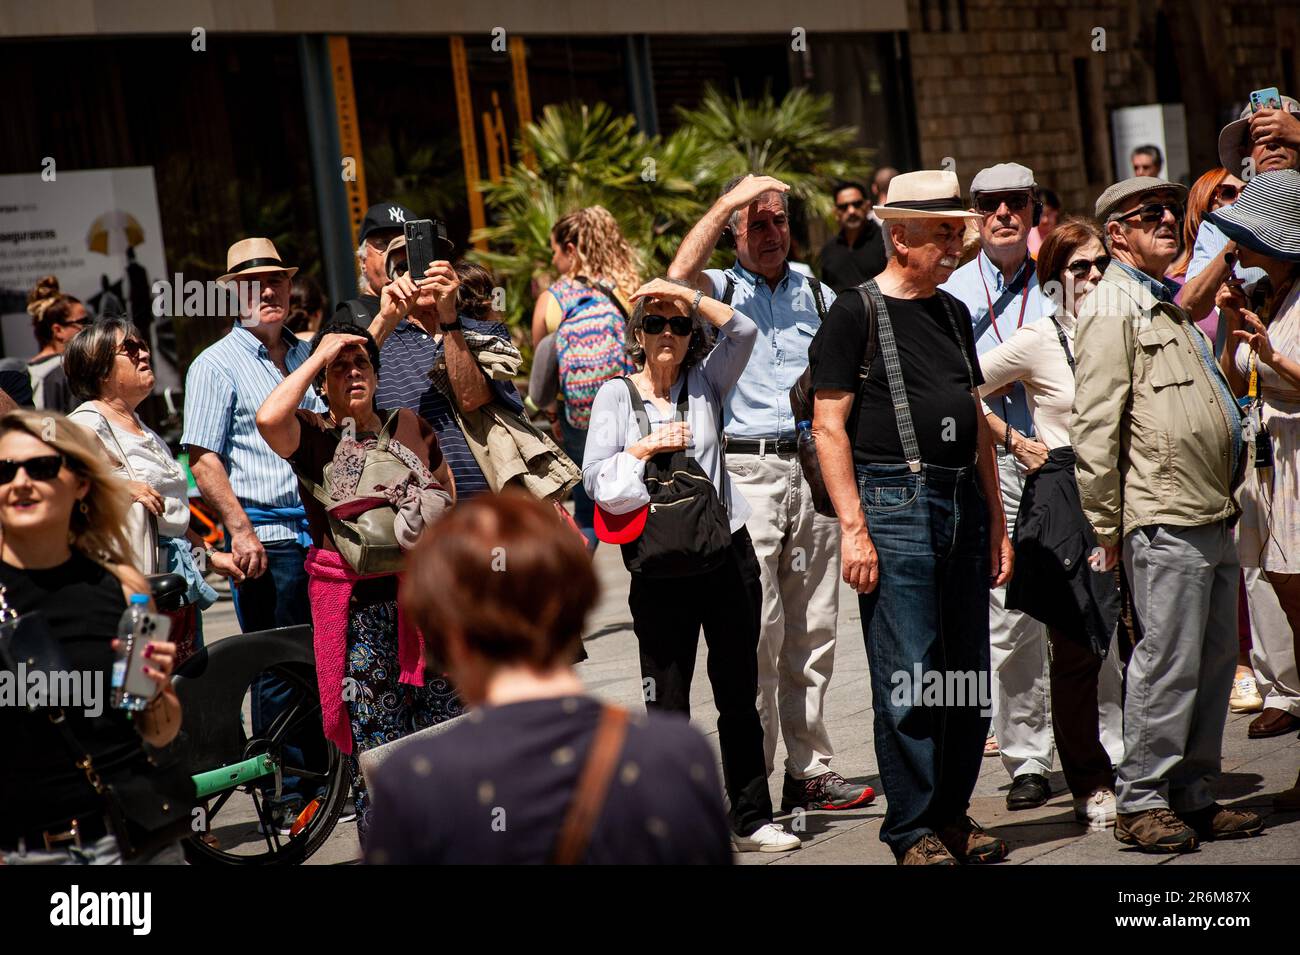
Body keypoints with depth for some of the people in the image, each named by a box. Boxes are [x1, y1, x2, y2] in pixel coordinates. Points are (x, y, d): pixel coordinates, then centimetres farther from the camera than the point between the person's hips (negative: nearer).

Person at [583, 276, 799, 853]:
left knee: (739, 696, 8)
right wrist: (648, 446, -12)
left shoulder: (705, 383, 9)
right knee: (668, 704, 1)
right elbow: (596, 478, -3)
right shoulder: (617, 394, 4)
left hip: (727, 556, 2)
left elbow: (743, 331, -8)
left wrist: (684, 294, -12)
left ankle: (751, 820, 16)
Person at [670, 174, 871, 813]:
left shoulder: (817, 295, 17)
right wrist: (728, 200, -10)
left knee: (812, 630, 5)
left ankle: (809, 771, 10)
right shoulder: (720, 291, 6)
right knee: (759, 629, -9)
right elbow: (680, 276, -17)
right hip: (746, 469, -4)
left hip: (813, 467, 4)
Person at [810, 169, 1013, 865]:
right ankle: (914, 830, 2)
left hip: (962, 502, 7)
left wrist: (995, 520, 17)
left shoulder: (953, 313, 17)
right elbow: (829, 425, -8)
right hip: (895, 502, -7)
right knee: (907, 681, -5)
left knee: (968, 676, 9)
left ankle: (953, 815, 19)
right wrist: (853, 529, -15)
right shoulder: (855, 315, -4)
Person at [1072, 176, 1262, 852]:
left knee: (1214, 663, 10)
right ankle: (1140, 803, 1)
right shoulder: (1112, 309, -8)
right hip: (1164, 521, -9)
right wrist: (1107, 527, -15)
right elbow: (1095, 428, -13)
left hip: (1212, 517, 9)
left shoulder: (1166, 305, 22)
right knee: (1168, 664, -7)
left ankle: (1192, 797, 17)